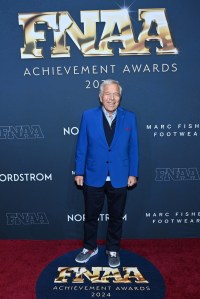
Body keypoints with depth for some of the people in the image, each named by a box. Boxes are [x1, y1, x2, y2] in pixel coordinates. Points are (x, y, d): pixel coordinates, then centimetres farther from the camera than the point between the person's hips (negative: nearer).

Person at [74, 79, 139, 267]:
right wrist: (79, 172, -3)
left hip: (119, 178, 1)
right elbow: (81, 147, -1)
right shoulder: (88, 116, -3)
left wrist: (133, 173, -1)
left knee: (116, 217, 15)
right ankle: (90, 248, 38)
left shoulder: (129, 118, -1)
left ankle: (113, 250, 37)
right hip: (93, 177, 0)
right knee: (90, 216, 15)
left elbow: (133, 148, 1)